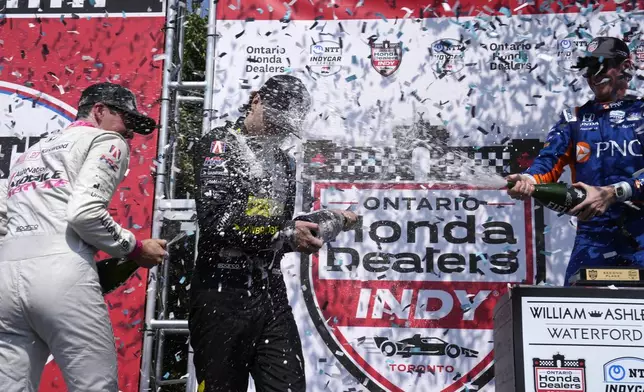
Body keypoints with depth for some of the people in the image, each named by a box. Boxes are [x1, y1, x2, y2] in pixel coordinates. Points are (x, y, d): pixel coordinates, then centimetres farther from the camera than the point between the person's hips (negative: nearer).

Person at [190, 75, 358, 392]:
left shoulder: (285, 163, 19)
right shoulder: (220, 143, -3)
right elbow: (216, 218, -18)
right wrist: (285, 234, -21)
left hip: (272, 295, 6)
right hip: (224, 296, -6)